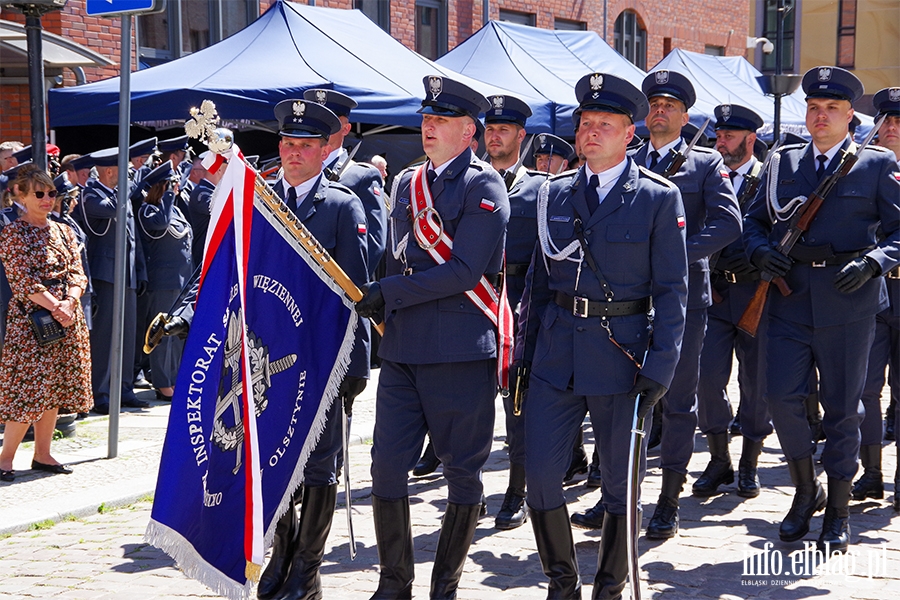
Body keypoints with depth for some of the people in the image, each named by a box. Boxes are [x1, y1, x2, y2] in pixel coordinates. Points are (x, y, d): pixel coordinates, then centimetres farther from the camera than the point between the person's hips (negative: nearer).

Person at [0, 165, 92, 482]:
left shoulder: (63, 232, 14)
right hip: (30, 320, -6)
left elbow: (77, 274, 8)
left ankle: (42, 454, 15)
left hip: (67, 318, 6)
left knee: (55, 388, 7)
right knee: (27, 389, -9)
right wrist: (54, 308, -17)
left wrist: (69, 303, -11)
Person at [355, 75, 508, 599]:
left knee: (463, 472, 4)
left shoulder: (484, 187, -6)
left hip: (462, 349, -6)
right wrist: (385, 302, 8)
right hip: (403, 348, 6)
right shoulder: (406, 183, 15)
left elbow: (464, 271, -15)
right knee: (388, 464, 1)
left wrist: (389, 293, -12)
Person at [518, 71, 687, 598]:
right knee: (540, 475, 0)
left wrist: (659, 370, -11)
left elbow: (672, 291, -5)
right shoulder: (555, 194, 8)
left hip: (621, 351, -3)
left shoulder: (659, 198, -4)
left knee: (620, 483, 7)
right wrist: (523, 354, 9)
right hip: (556, 353, 3)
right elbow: (538, 280, 13)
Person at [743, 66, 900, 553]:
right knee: (781, 396, -7)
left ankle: (837, 512, 16)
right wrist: (761, 252, -3)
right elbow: (753, 219, 17)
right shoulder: (783, 162, 13)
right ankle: (805, 489, 16)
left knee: (842, 408, 3)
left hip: (848, 300, -2)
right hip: (791, 298, 2)